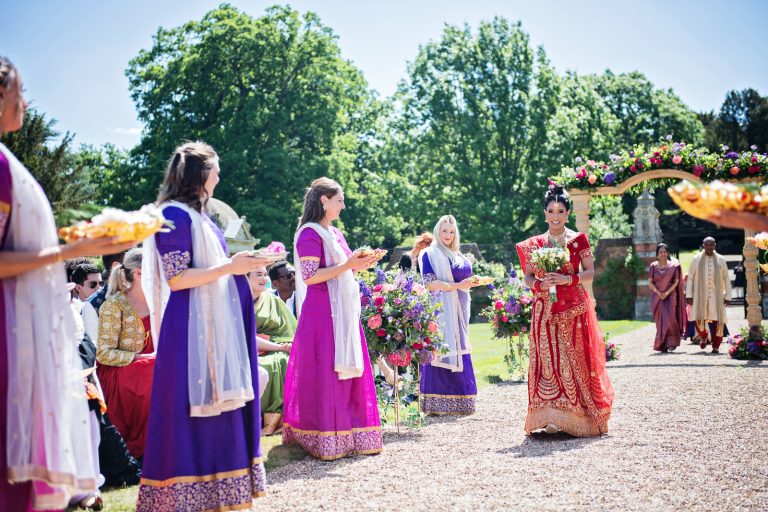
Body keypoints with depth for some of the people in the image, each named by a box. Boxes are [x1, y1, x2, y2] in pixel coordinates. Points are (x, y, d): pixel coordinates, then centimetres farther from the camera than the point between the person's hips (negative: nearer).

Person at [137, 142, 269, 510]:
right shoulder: (175, 214, -11)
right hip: (191, 325, -9)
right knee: (191, 409, -5)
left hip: (213, 323, 9)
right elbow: (177, 277, -17)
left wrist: (238, 264, 14)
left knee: (217, 406, 10)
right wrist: (230, 267, -16)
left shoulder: (198, 215, 16)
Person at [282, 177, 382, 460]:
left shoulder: (335, 233, 18)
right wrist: (347, 265, -19)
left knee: (348, 371, 8)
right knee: (325, 373, -6)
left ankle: (345, 433, 15)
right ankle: (324, 439, 1)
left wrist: (359, 265, 8)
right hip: (323, 312, -9)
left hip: (344, 310, 9)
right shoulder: (310, 233, -9)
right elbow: (310, 276, -16)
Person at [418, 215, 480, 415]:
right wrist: (457, 285, -21)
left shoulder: (459, 256, 19)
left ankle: (458, 402, 10)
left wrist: (471, 282, 6)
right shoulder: (429, 254, -2)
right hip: (440, 310, -7)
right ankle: (437, 404, -8)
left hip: (459, 311, 7)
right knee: (441, 353, -10)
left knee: (458, 352, 6)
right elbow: (430, 283, -13)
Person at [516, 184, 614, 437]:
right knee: (548, 359, -5)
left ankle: (581, 414, 9)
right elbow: (528, 278, 8)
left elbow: (590, 273, 0)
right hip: (545, 310, 1)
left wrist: (567, 279, -16)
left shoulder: (578, 240, 4)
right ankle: (552, 417, -5)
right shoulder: (534, 244, 10)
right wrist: (541, 284, -12)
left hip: (574, 309, -1)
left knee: (575, 359, -1)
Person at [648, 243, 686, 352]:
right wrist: (659, 293, -11)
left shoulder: (673, 266, 2)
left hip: (670, 296, -2)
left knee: (669, 318, -15)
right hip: (657, 297, 2)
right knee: (660, 320, 0)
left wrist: (667, 293, -12)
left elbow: (676, 282, -1)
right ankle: (662, 345, 4)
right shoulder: (653, 266, 6)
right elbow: (650, 283, 2)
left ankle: (671, 343, -8)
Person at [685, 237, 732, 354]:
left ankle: (715, 346, 8)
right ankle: (704, 337, 23)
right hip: (700, 295, 0)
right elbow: (690, 278, 5)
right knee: (699, 319, -7)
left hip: (716, 296, 0)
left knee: (717, 321, -4)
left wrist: (728, 296, 2)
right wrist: (688, 295, -2)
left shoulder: (721, 260, 5)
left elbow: (726, 279, 8)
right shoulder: (696, 259, 4)